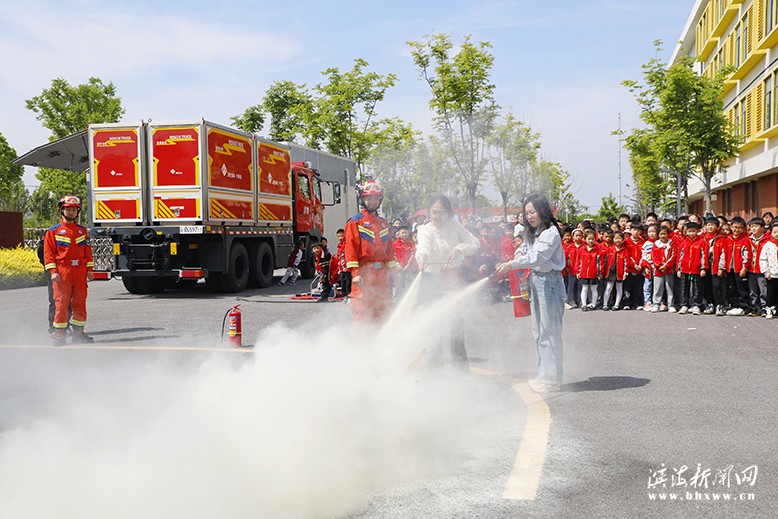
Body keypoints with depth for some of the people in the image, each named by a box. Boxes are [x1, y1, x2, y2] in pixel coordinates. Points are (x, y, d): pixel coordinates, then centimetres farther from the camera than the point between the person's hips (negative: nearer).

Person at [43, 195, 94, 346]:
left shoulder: (82, 231, 14)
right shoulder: (53, 231, 3)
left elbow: (88, 251, 15)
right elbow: (48, 252, -1)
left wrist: (89, 269, 8)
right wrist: (53, 271, -10)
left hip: (80, 272, 3)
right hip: (62, 272, -3)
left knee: (80, 302, 6)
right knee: (61, 303, -4)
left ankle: (78, 333, 15)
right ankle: (59, 334, 1)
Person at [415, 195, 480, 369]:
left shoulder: (455, 226, 2)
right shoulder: (426, 230, -7)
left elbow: (475, 242, 2)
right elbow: (423, 245, -30)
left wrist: (460, 249, -18)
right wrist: (422, 255, -53)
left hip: (452, 281, 2)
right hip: (432, 281, -2)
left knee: (457, 324, 4)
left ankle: (461, 365, 16)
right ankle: (436, 365, 14)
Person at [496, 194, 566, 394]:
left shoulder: (551, 233, -15)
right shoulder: (531, 232, 12)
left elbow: (537, 257, -26)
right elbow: (525, 247, 26)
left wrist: (511, 264, -32)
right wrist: (519, 253, 2)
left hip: (549, 281, -9)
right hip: (535, 279, 9)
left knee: (549, 330, -6)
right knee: (538, 330, 13)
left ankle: (551, 379, 0)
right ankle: (544, 375, 22)